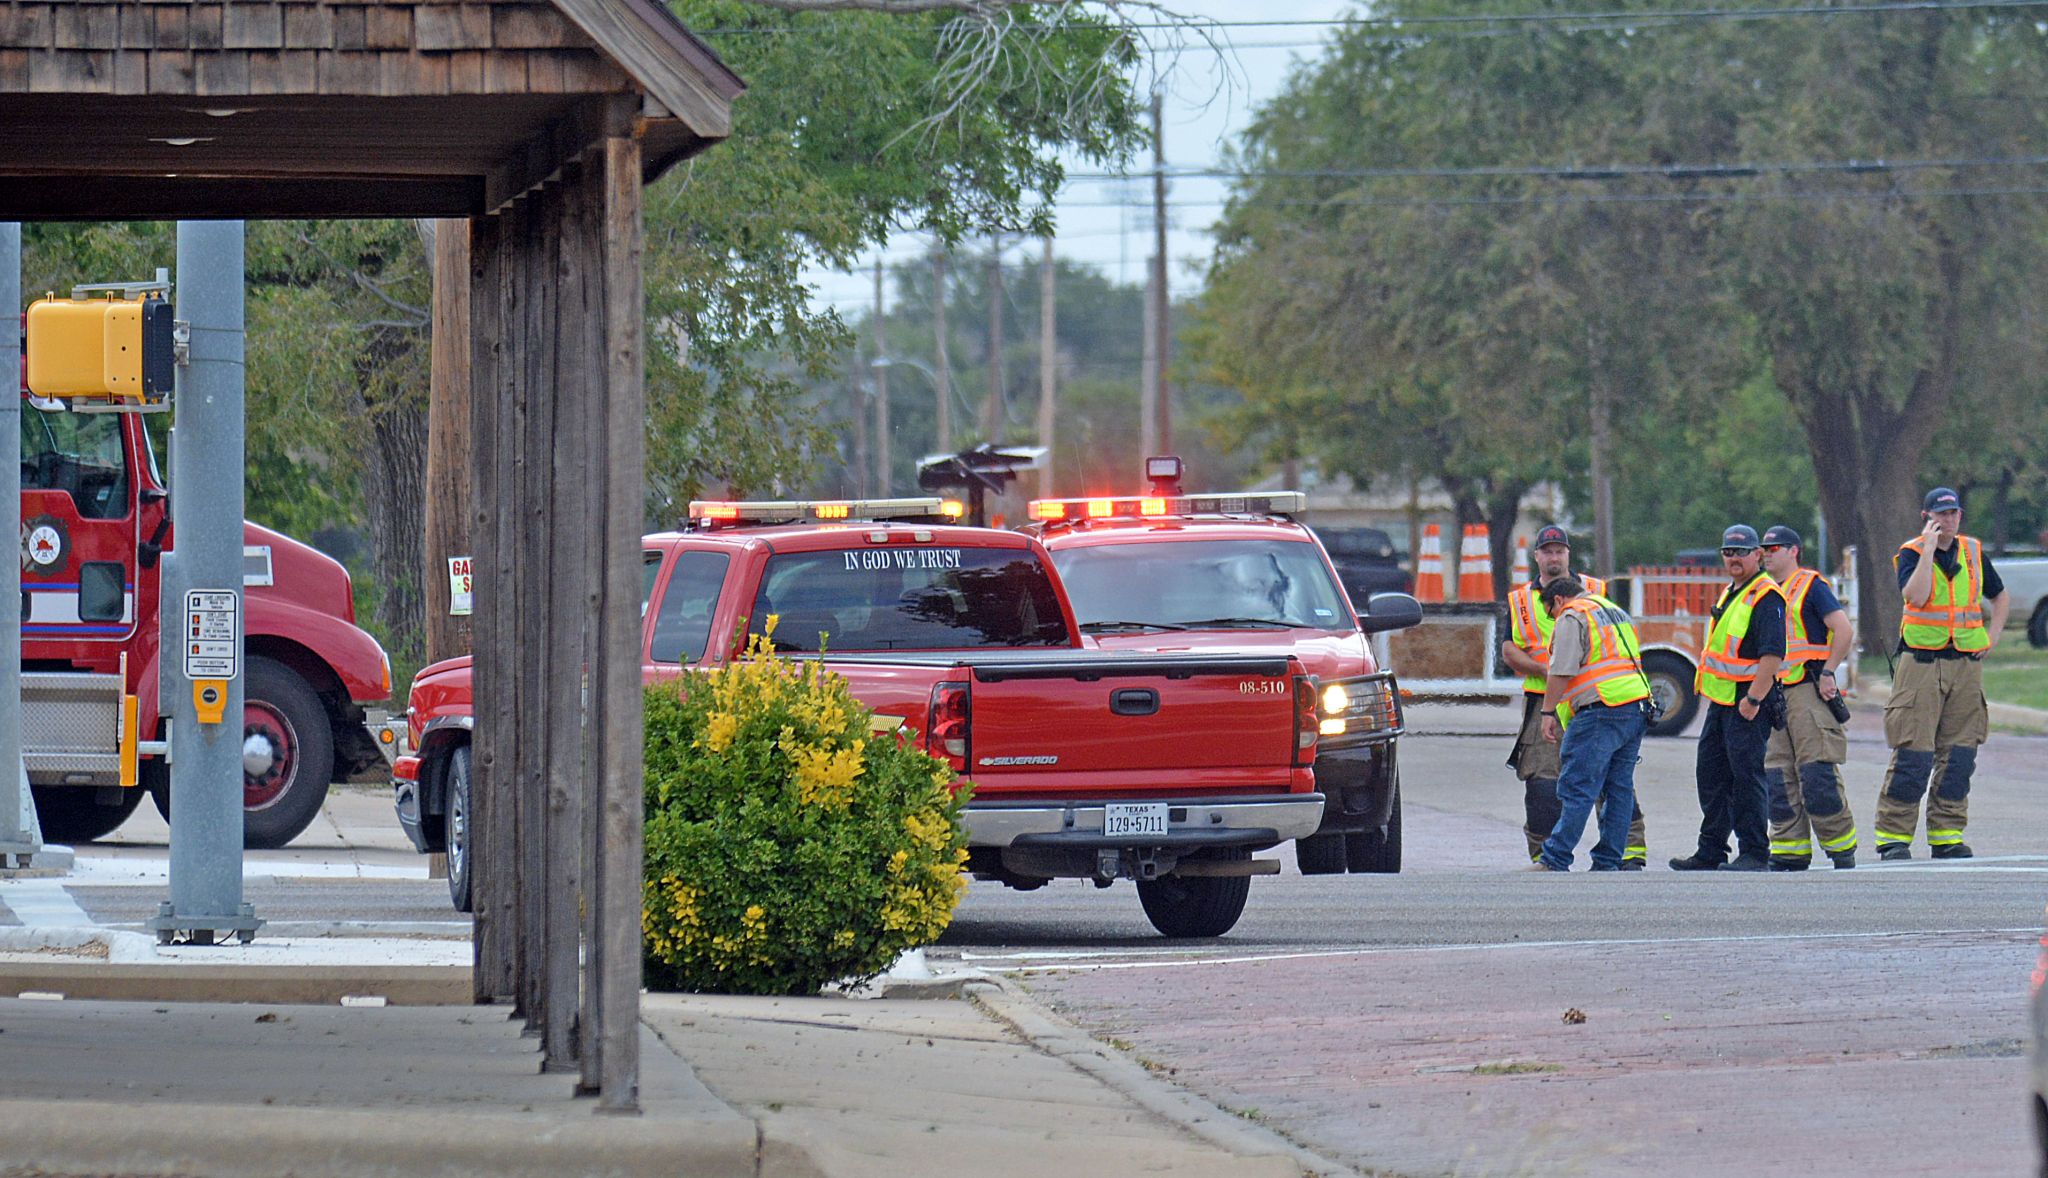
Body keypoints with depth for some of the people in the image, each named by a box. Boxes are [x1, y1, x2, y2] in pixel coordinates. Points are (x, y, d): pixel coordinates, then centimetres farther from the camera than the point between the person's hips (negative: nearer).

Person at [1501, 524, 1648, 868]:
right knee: (1542, 784, -3)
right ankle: (1543, 855, 6)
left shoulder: (1594, 591, 10)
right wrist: (1543, 669, -10)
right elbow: (1509, 650, 7)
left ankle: (1631, 851, -7)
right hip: (1542, 704, 1)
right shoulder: (1521, 600, 13)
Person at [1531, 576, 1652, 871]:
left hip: (1601, 711, -9)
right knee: (1619, 788, 10)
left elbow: (1562, 671, -12)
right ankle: (1609, 862, 10)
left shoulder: (1572, 617, -2)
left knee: (1577, 789, -9)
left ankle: (1555, 860, -11)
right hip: (1637, 710, 9)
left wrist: (1548, 712, -9)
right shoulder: (1615, 612, 26)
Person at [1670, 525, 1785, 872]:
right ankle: (1710, 852, 18)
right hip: (1721, 701, 10)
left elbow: (1773, 653, -22)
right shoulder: (1730, 593, 17)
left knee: (1746, 775, -8)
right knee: (1711, 775, 11)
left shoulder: (1765, 597, -14)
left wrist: (1754, 699, -24)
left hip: (1746, 704, -10)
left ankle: (1754, 853, -4)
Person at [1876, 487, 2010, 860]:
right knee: (1913, 754, -8)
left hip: (1965, 662, 4)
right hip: (1921, 661, -4)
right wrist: (1929, 548, -17)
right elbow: (1915, 596, -21)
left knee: (1959, 755, 3)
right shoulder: (1911, 553, -2)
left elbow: (2000, 597, 25)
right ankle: (1893, 836, -4)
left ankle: (1947, 836, 10)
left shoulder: (1973, 553, 10)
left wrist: (1992, 636, 11)